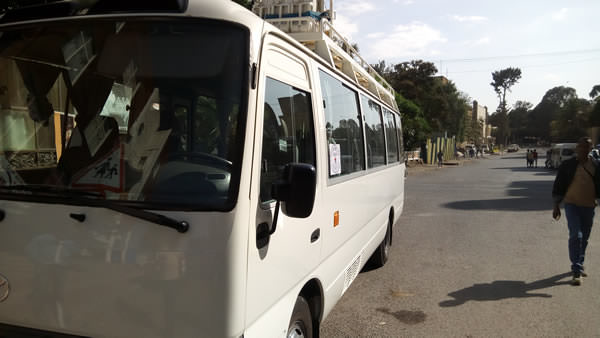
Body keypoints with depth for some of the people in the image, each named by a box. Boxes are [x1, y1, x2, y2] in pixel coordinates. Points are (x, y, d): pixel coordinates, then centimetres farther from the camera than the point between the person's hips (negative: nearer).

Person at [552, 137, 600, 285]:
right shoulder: (567, 165, -4)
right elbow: (558, 186, -1)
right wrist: (556, 206, -4)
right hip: (572, 204, -3)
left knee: (584, 238, 14)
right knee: (576, 236, -13)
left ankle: (578, 265, 33)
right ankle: (576, 271, -11)